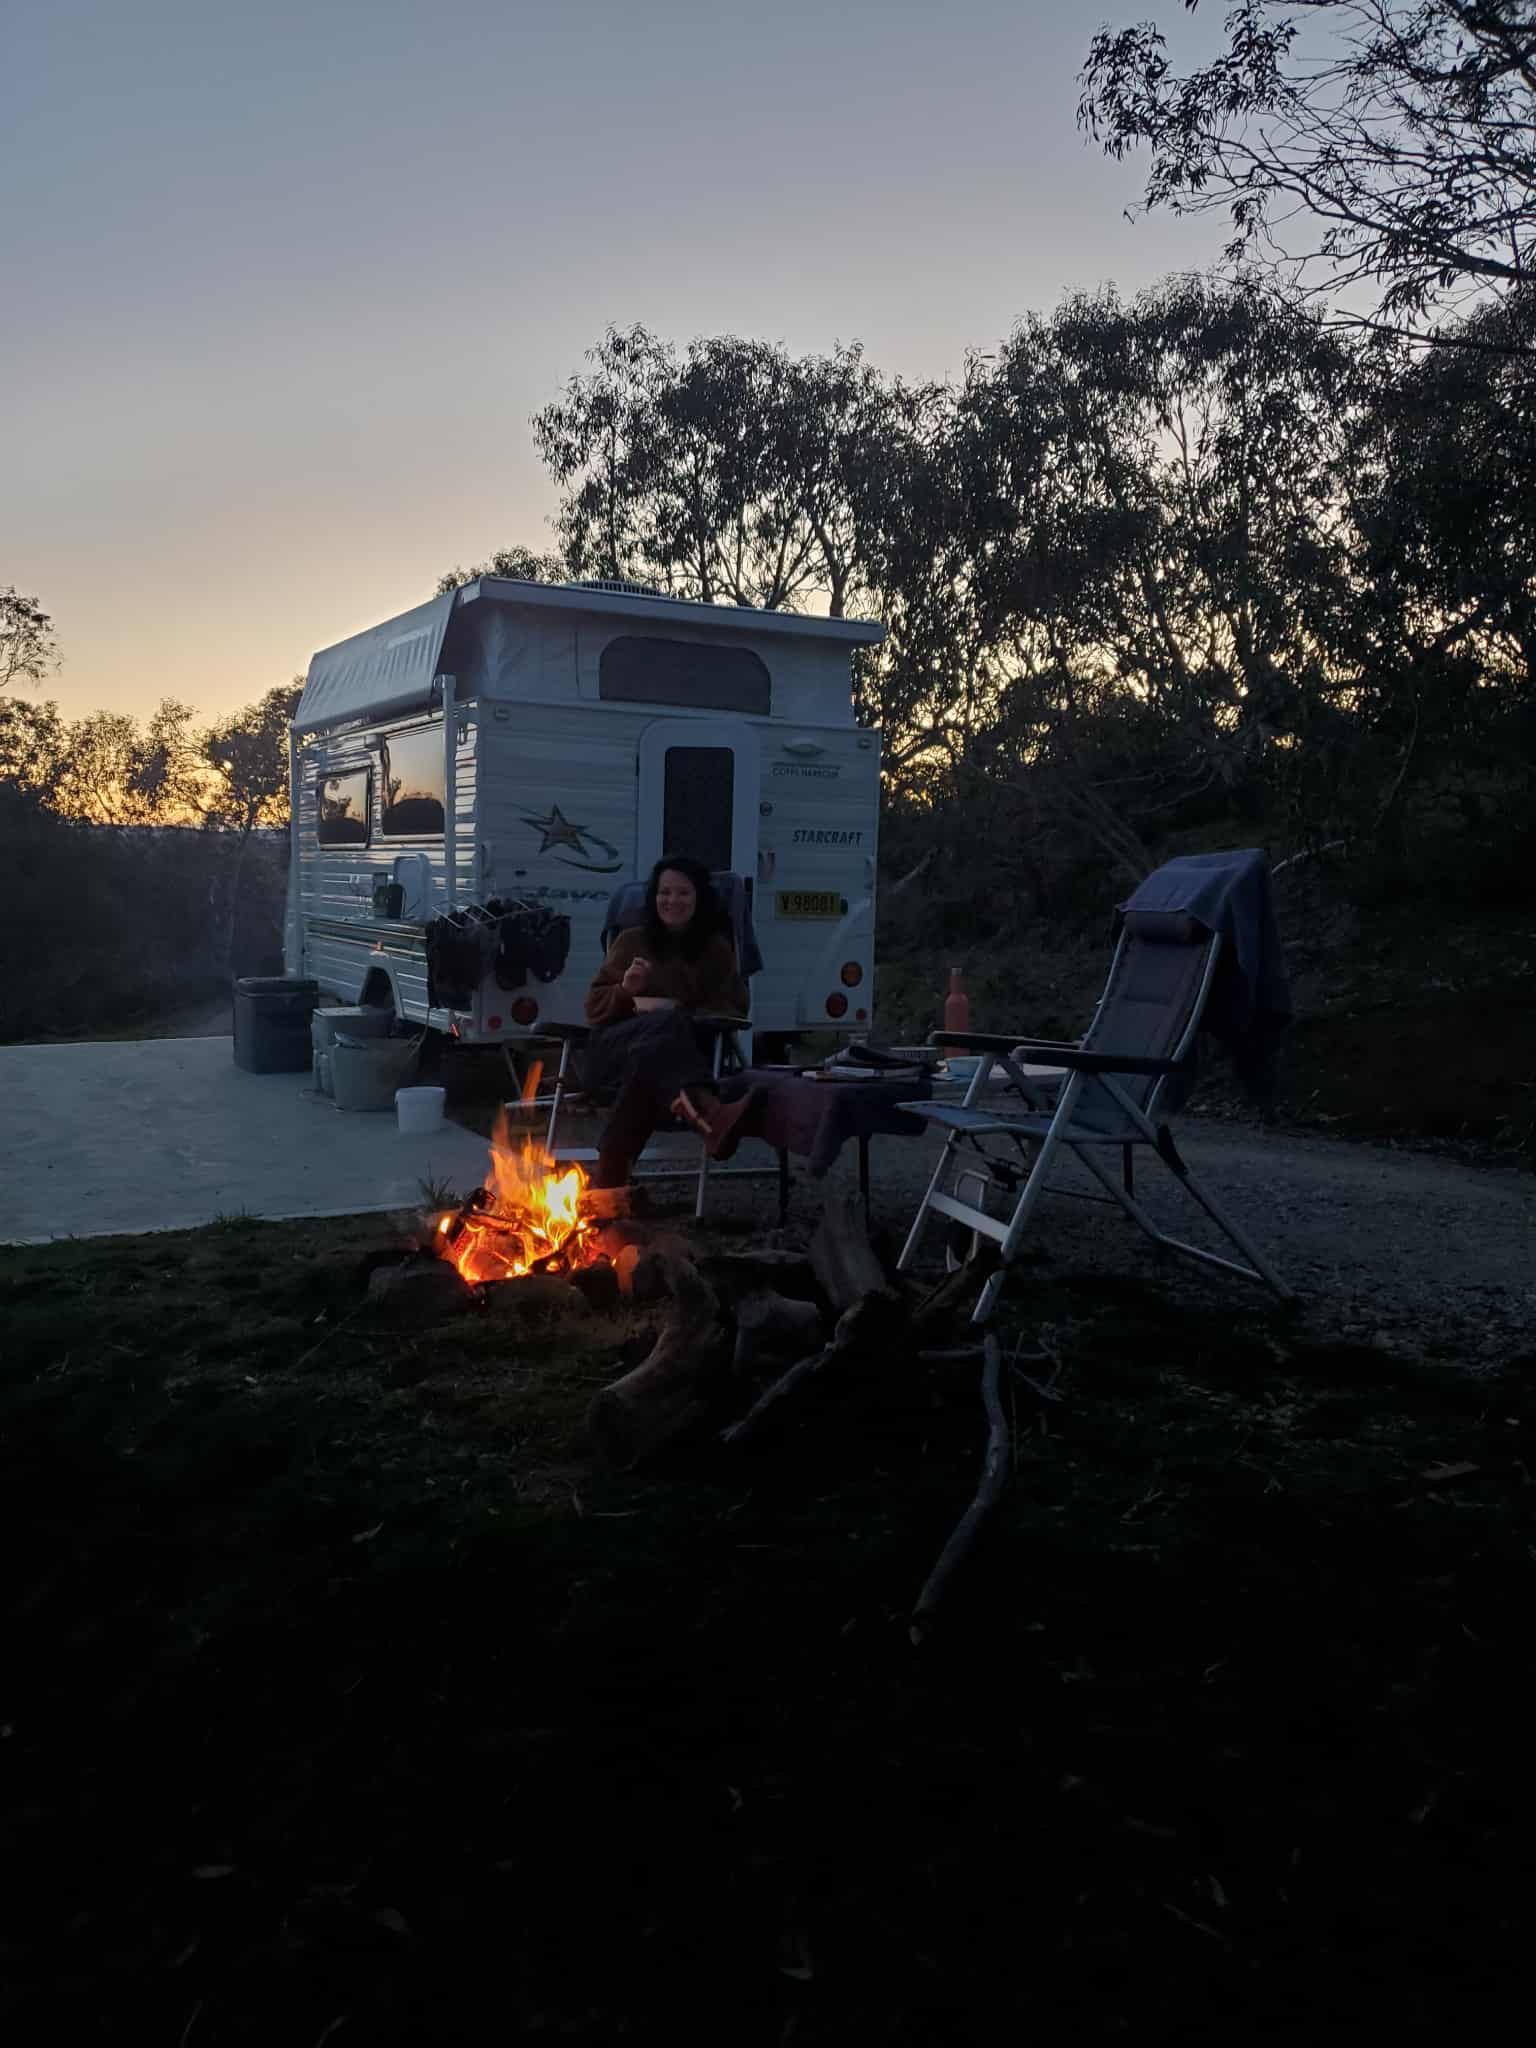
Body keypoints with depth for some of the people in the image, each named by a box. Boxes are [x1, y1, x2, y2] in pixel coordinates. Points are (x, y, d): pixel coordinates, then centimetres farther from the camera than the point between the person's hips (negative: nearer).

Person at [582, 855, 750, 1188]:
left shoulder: (716, 949, 18)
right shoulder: (631, 941, 18)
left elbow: (732, 1009, 10)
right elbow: (595, 1007, 16)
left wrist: (679, 1011, -7)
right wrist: (626, 992, -7)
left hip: (682, 1051, 0)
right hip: (615, 1046, 0)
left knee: (657, 1048, -41)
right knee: (664, 1025, -38)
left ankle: (609, 1172, -46)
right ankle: (704, 1107, -67)